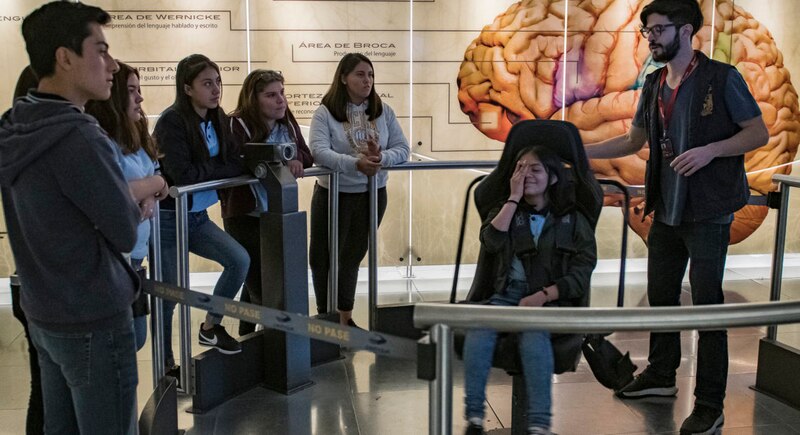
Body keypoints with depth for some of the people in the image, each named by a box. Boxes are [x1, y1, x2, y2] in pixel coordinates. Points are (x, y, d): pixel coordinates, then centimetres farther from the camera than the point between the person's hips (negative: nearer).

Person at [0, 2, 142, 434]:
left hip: (43, 314, 8)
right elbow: (126, 234, -15)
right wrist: (134, 199, 4)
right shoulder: (77, 136, -23)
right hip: (94, 321, -8)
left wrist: (126, 195, 2)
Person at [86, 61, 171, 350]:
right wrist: (156, 184, -11)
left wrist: (149, 199, -9)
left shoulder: (133, 137, 12)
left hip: (133, 256, 9)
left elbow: (147, 183, 15)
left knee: (135, 338, 17)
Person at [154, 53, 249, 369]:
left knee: (240, 260, -6)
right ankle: (166, 365, 20)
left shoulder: (216, 119, 4)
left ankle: (211, 326, 17)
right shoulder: (172, 121, -18)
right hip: (168, 218, -6)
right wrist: (232, 169, -17)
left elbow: (232, 161, 5)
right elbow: (182, 174, -25)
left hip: (198, 217, 7)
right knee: (170, 294, 1)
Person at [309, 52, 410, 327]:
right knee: (324, 256, 6)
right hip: (333, 194, -3)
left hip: (372, 194, 3)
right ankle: (325, 315, 26)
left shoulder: (383, 111, 1)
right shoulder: (326, 112, -10)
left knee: (353, 256, 17)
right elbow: (319, 151, -23)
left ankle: (345, 317, 31)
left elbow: (402, 149, -3)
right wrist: (356, 163, -37)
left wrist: (381, 157, -24)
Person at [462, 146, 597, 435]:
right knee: (479, 328, -30)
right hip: (507, 295, 2)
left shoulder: (572, 220, 8)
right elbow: (491, 242, -5)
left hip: (551, 300, -2)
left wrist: (541, 296, -14)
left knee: (534, 334, -35)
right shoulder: (506, 210, 17)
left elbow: (581, 275, 0)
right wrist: (514, 198, -3)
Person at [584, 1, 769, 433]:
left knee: (706, 304, -3)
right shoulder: (653, 85, 9)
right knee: (660, 294, 16)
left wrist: (710, 150, -23)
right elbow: (634, 140, 17)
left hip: (707, 213, -6)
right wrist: (581, 151, 7)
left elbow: (759, 133, -7)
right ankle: (661, 374, 35)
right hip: (666, 210, 7)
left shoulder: (722, 78, -8)